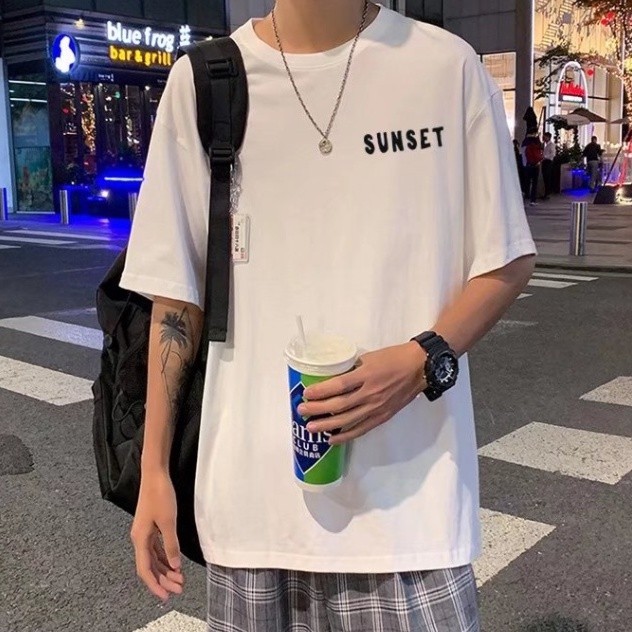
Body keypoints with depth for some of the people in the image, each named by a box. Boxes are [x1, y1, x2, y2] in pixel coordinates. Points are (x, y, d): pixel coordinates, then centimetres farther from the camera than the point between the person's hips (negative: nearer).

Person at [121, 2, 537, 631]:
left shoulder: (447, 65, -2)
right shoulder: (200, 81, 2)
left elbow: (508, 262, 4)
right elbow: (176, 294, 5)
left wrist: (421, 363, -14)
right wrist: (154, 471, 6)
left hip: (408, 494, -1)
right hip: (250, 493, 2)